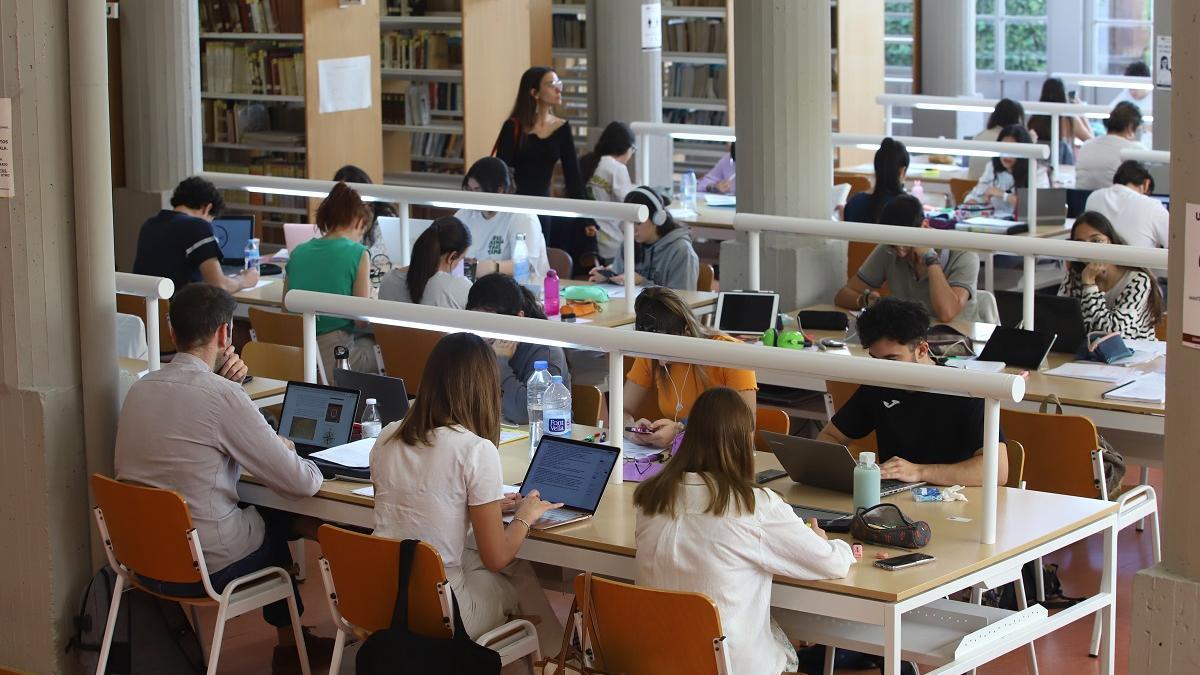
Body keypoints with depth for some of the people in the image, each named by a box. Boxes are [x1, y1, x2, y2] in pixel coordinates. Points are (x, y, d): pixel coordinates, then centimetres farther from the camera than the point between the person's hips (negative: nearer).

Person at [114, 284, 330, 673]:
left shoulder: (140, 388, 2)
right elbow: (300, 483, -16)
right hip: (202, 567, -7)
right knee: (280, 520, 23)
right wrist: (295, 455, 7)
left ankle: (290, 642, 37)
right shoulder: (222, 395, -19)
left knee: (261, 514, 27)